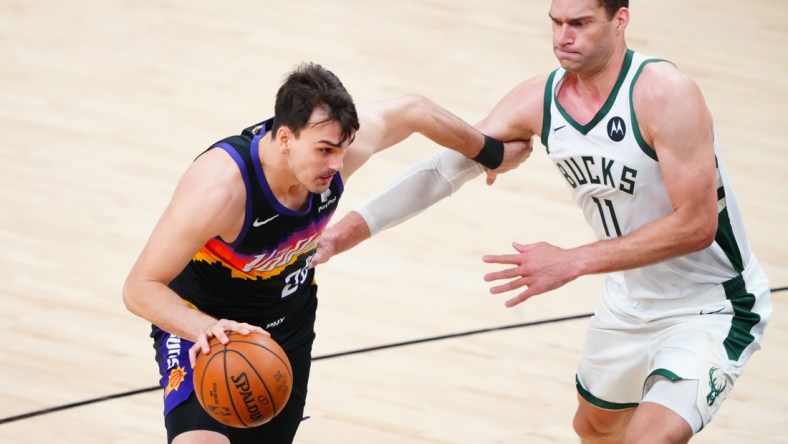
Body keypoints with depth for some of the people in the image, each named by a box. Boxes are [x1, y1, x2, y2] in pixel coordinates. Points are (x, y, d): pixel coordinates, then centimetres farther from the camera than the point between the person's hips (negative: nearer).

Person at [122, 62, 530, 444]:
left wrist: (491, 154, 16)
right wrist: (206, 329, -51)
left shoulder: (337, 140, -23)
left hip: (289, 321, 6)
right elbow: (140, 288, -32)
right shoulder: (220, 188, -38)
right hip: (203, 325, -6)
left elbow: (413, 110, 0)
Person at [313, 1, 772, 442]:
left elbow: (695, 225, -30)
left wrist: (571, 263, -31)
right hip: (631, 301, 8)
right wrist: (345, 231, -15)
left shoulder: (664, 93, -28)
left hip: (712, 306, -8)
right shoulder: (540, 99, -9)